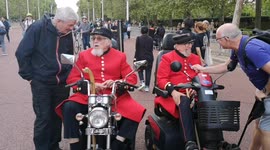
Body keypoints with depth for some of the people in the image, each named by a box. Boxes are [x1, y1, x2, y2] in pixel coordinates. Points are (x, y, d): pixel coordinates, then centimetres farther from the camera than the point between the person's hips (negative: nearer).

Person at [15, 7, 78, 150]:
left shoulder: (67, 34, 1)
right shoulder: (38, 28, -13)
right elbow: (22, 53, -9)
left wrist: (68, 74, 9)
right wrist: (29, 76, -7)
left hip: (62, 82, 4)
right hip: (41, 82, -4)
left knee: (58, 116, 11)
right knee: (43, 117, -2)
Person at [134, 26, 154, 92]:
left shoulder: (138, 38, -8)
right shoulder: (150, 39, 0)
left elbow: (137, 49, -7)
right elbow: (151, 49, 6)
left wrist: (135, 57, 0)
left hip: (140, 57, -2)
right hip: (149, 57, 2)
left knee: (140, 70, 17)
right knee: (148, 71, 8)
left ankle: (142, 82, -3)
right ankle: (147, 87, 8)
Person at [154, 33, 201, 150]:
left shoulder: (196, 59, 21)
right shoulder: (167, 58, 7)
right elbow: (161, 79, -3)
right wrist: (172, 91, -21)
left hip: (193, 94, 4)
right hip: (174, 94, -4)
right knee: (185, 101, -39)